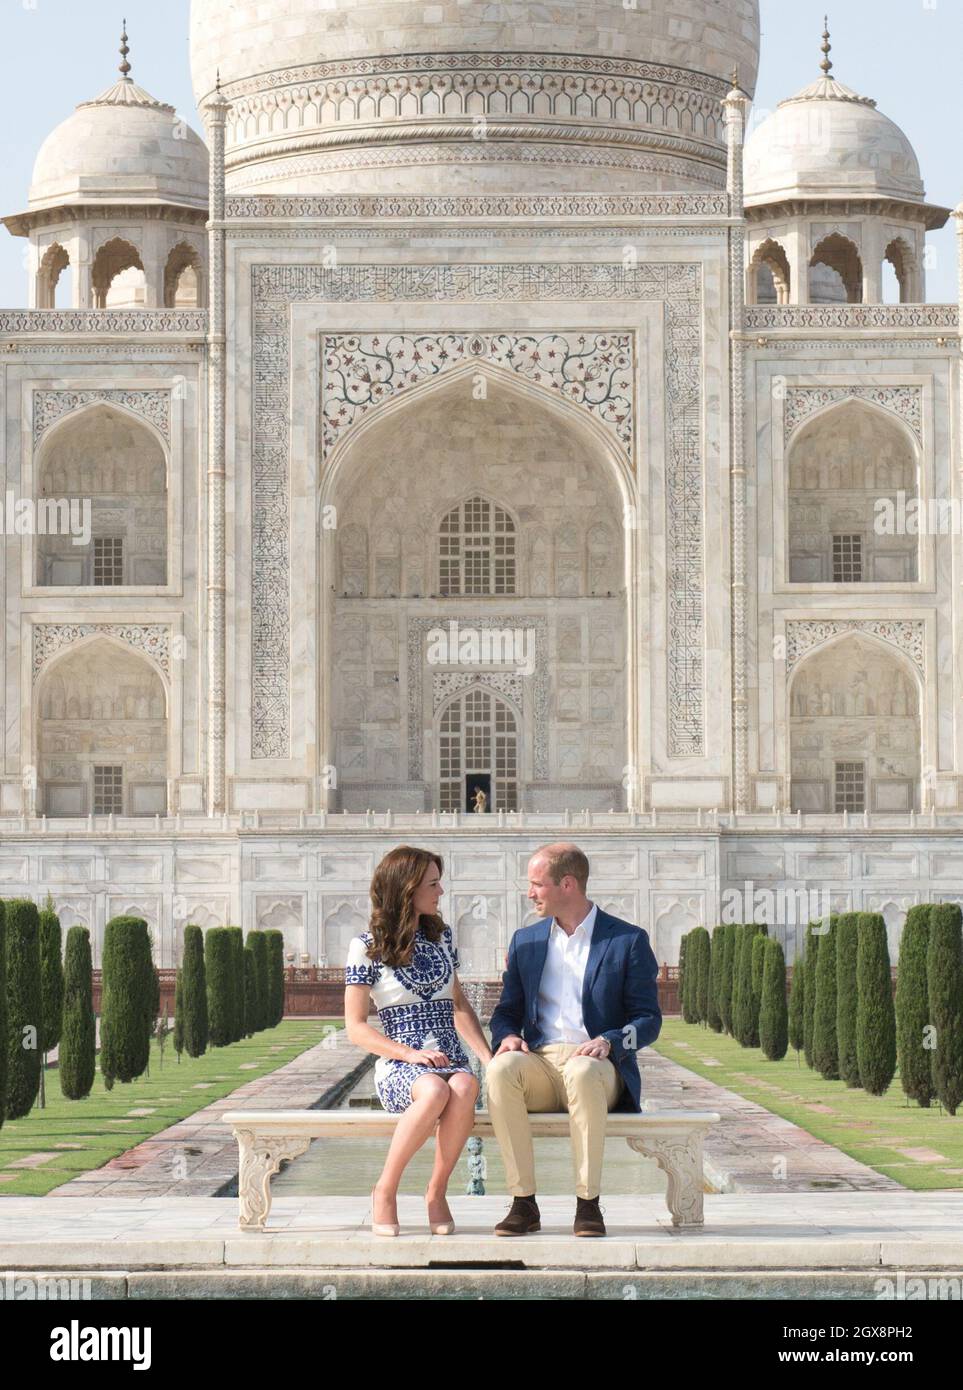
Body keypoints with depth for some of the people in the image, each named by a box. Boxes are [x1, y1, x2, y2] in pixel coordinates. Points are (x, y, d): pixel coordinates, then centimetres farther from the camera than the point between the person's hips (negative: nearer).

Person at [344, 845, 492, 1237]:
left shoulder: (441, 935, 16)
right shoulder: (367, 947, 1)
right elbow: (356, 1028, -1)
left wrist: (490, 1057, 4)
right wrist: (411, 1054, -15)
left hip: (451, 1060, 4)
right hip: (398, 1068, -3)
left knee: (465, 1087, -36)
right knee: (434, 1091, -40)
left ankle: (437, 1191, -22)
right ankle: (385, 1190, -21)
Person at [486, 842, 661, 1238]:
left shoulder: (628, 940, 6)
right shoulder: (526, 940, 19)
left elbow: (648, 1019, 2)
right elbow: (507, 1010, 19)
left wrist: (609, 1042, -18)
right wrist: (507, 1036, -6)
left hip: (598, 1065, -3)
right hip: (539, 1062, 3)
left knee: (583, 1072, -40)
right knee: (501, 1068, -33)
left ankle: (588, 1203, -33)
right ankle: (523, 1203, -31)